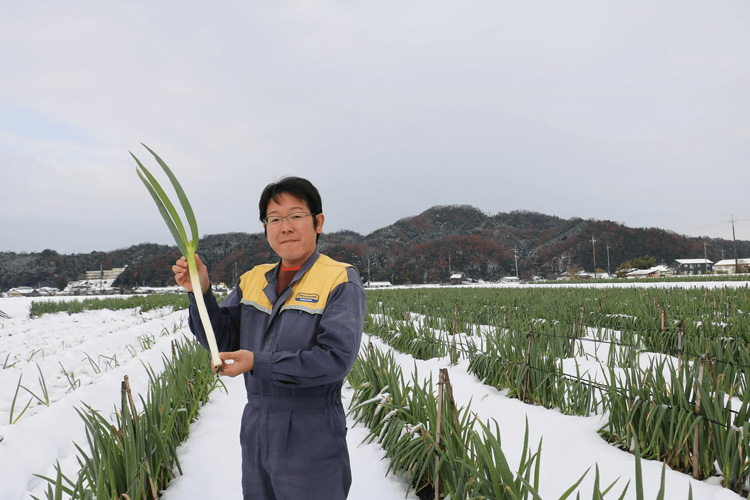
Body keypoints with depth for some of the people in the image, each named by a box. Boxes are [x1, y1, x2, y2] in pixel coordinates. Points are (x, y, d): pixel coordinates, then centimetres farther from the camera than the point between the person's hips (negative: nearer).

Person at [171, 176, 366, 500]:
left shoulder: (341, 281, -13)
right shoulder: (252, 280, 7)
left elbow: (336, 358, -23)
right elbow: (222, 341, 2)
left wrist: (258, 362, -23)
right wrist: (200, 291, -13)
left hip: (311, 439, -5)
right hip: (256, 432, 6)